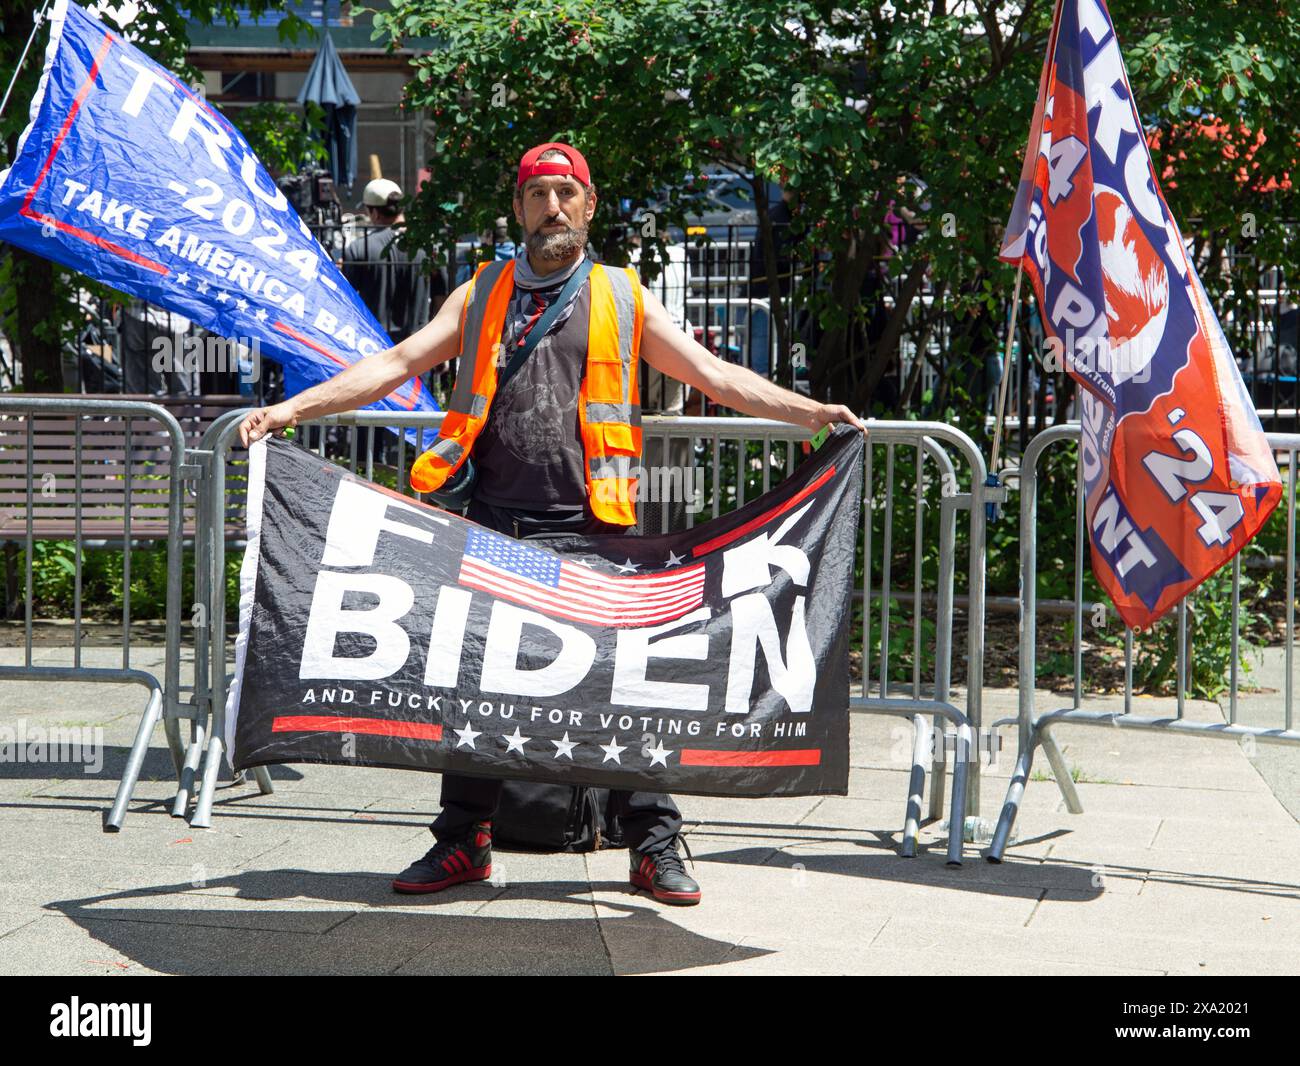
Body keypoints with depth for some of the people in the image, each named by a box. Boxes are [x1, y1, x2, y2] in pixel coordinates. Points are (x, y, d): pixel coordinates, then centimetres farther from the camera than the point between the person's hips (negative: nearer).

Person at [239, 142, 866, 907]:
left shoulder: (625, 299, 11)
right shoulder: (481, 295, 15)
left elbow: (716, 376, 7)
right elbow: (396, 365, 8)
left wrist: (811, 412, -5)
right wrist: (293, 409, -3)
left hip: (593, 526, -2)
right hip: (496, 521, 2)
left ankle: (655, 846, 7)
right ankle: (465, 842, 18)